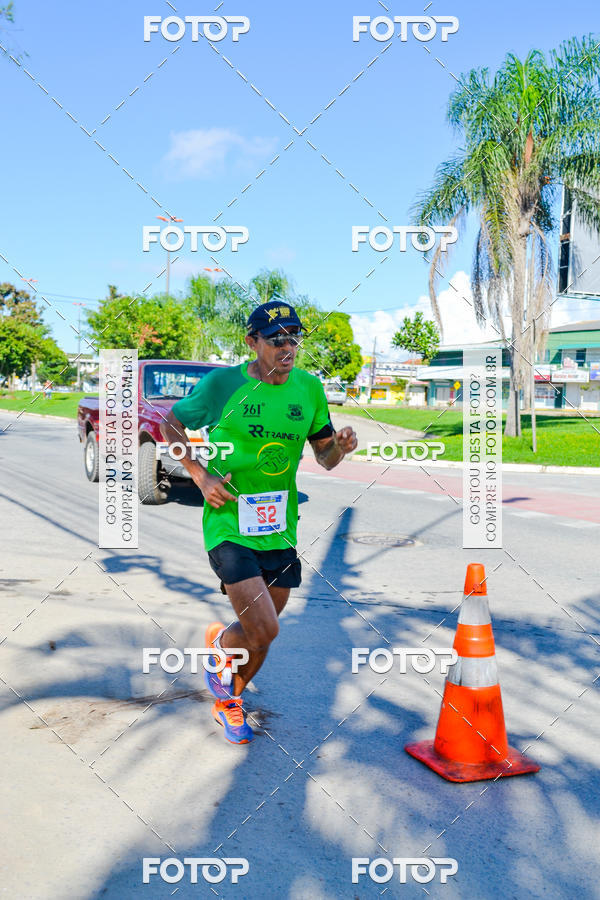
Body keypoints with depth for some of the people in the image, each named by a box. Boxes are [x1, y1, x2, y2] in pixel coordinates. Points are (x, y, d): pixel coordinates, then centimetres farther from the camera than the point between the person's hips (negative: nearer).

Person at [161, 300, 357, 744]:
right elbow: (171, 425, 4)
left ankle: (229, 699, 45)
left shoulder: (309, 388, 2)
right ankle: (219, 642, 22)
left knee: (261, 632, 15)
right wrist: (200, 475, -8)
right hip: (228, 524, -4)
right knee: (263, 631, -15)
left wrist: (341, 447, -13)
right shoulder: (222, 383, -9)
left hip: (280, 528, 5)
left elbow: (324, 456, 10)